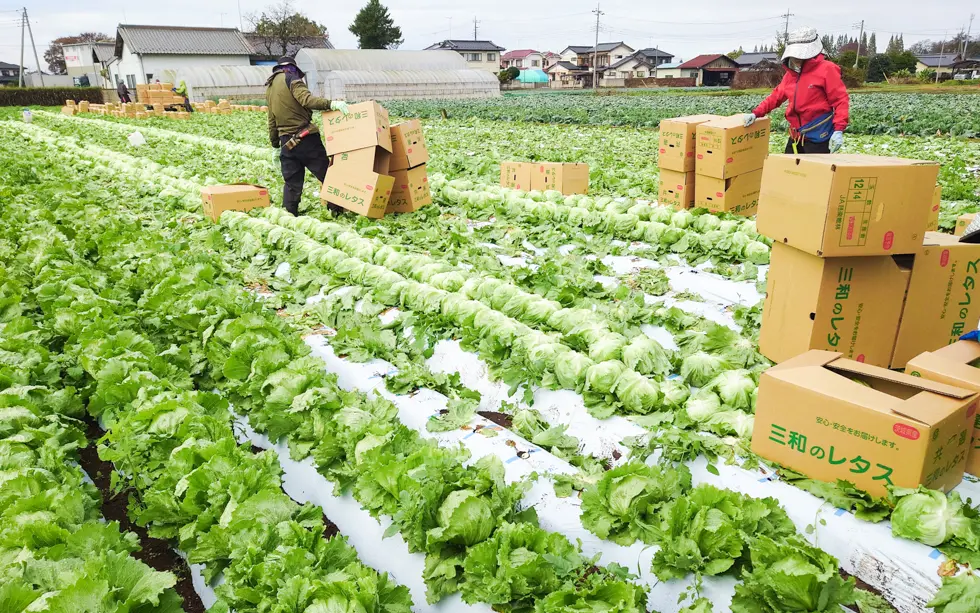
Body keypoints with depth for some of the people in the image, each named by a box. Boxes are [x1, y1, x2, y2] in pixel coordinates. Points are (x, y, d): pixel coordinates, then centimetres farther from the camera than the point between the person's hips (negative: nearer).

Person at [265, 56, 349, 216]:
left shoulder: (269, 88, 19)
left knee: (292, 182, 13)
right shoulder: (290, 79, -4)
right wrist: (330, 104, -33)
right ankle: (337, 211, 3)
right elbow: (306, 99, -22)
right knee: (326, 174, 1)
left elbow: (272, 121, 21)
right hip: (306, 138, -7)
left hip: (286, 141, 7)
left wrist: (276, 145, 27)